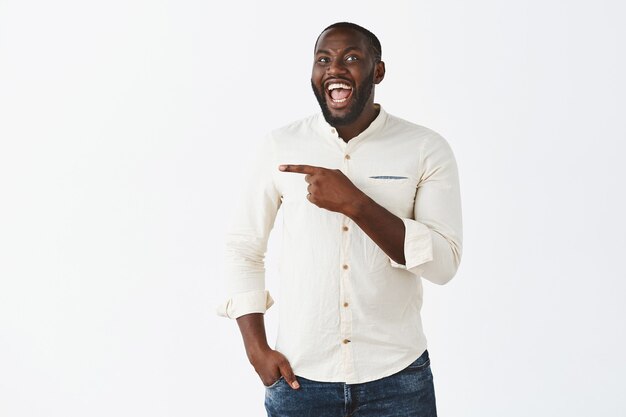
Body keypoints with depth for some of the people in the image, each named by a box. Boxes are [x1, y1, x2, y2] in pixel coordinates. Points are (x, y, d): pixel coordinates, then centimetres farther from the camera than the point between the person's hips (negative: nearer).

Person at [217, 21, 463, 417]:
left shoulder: (427, 149, -5)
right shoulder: (280, 146, -1)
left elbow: (444, 263, -13)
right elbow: (244, 249, 5)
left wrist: (355, 203, -22)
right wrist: (257, 349, -3)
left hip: (397, 378, -1)